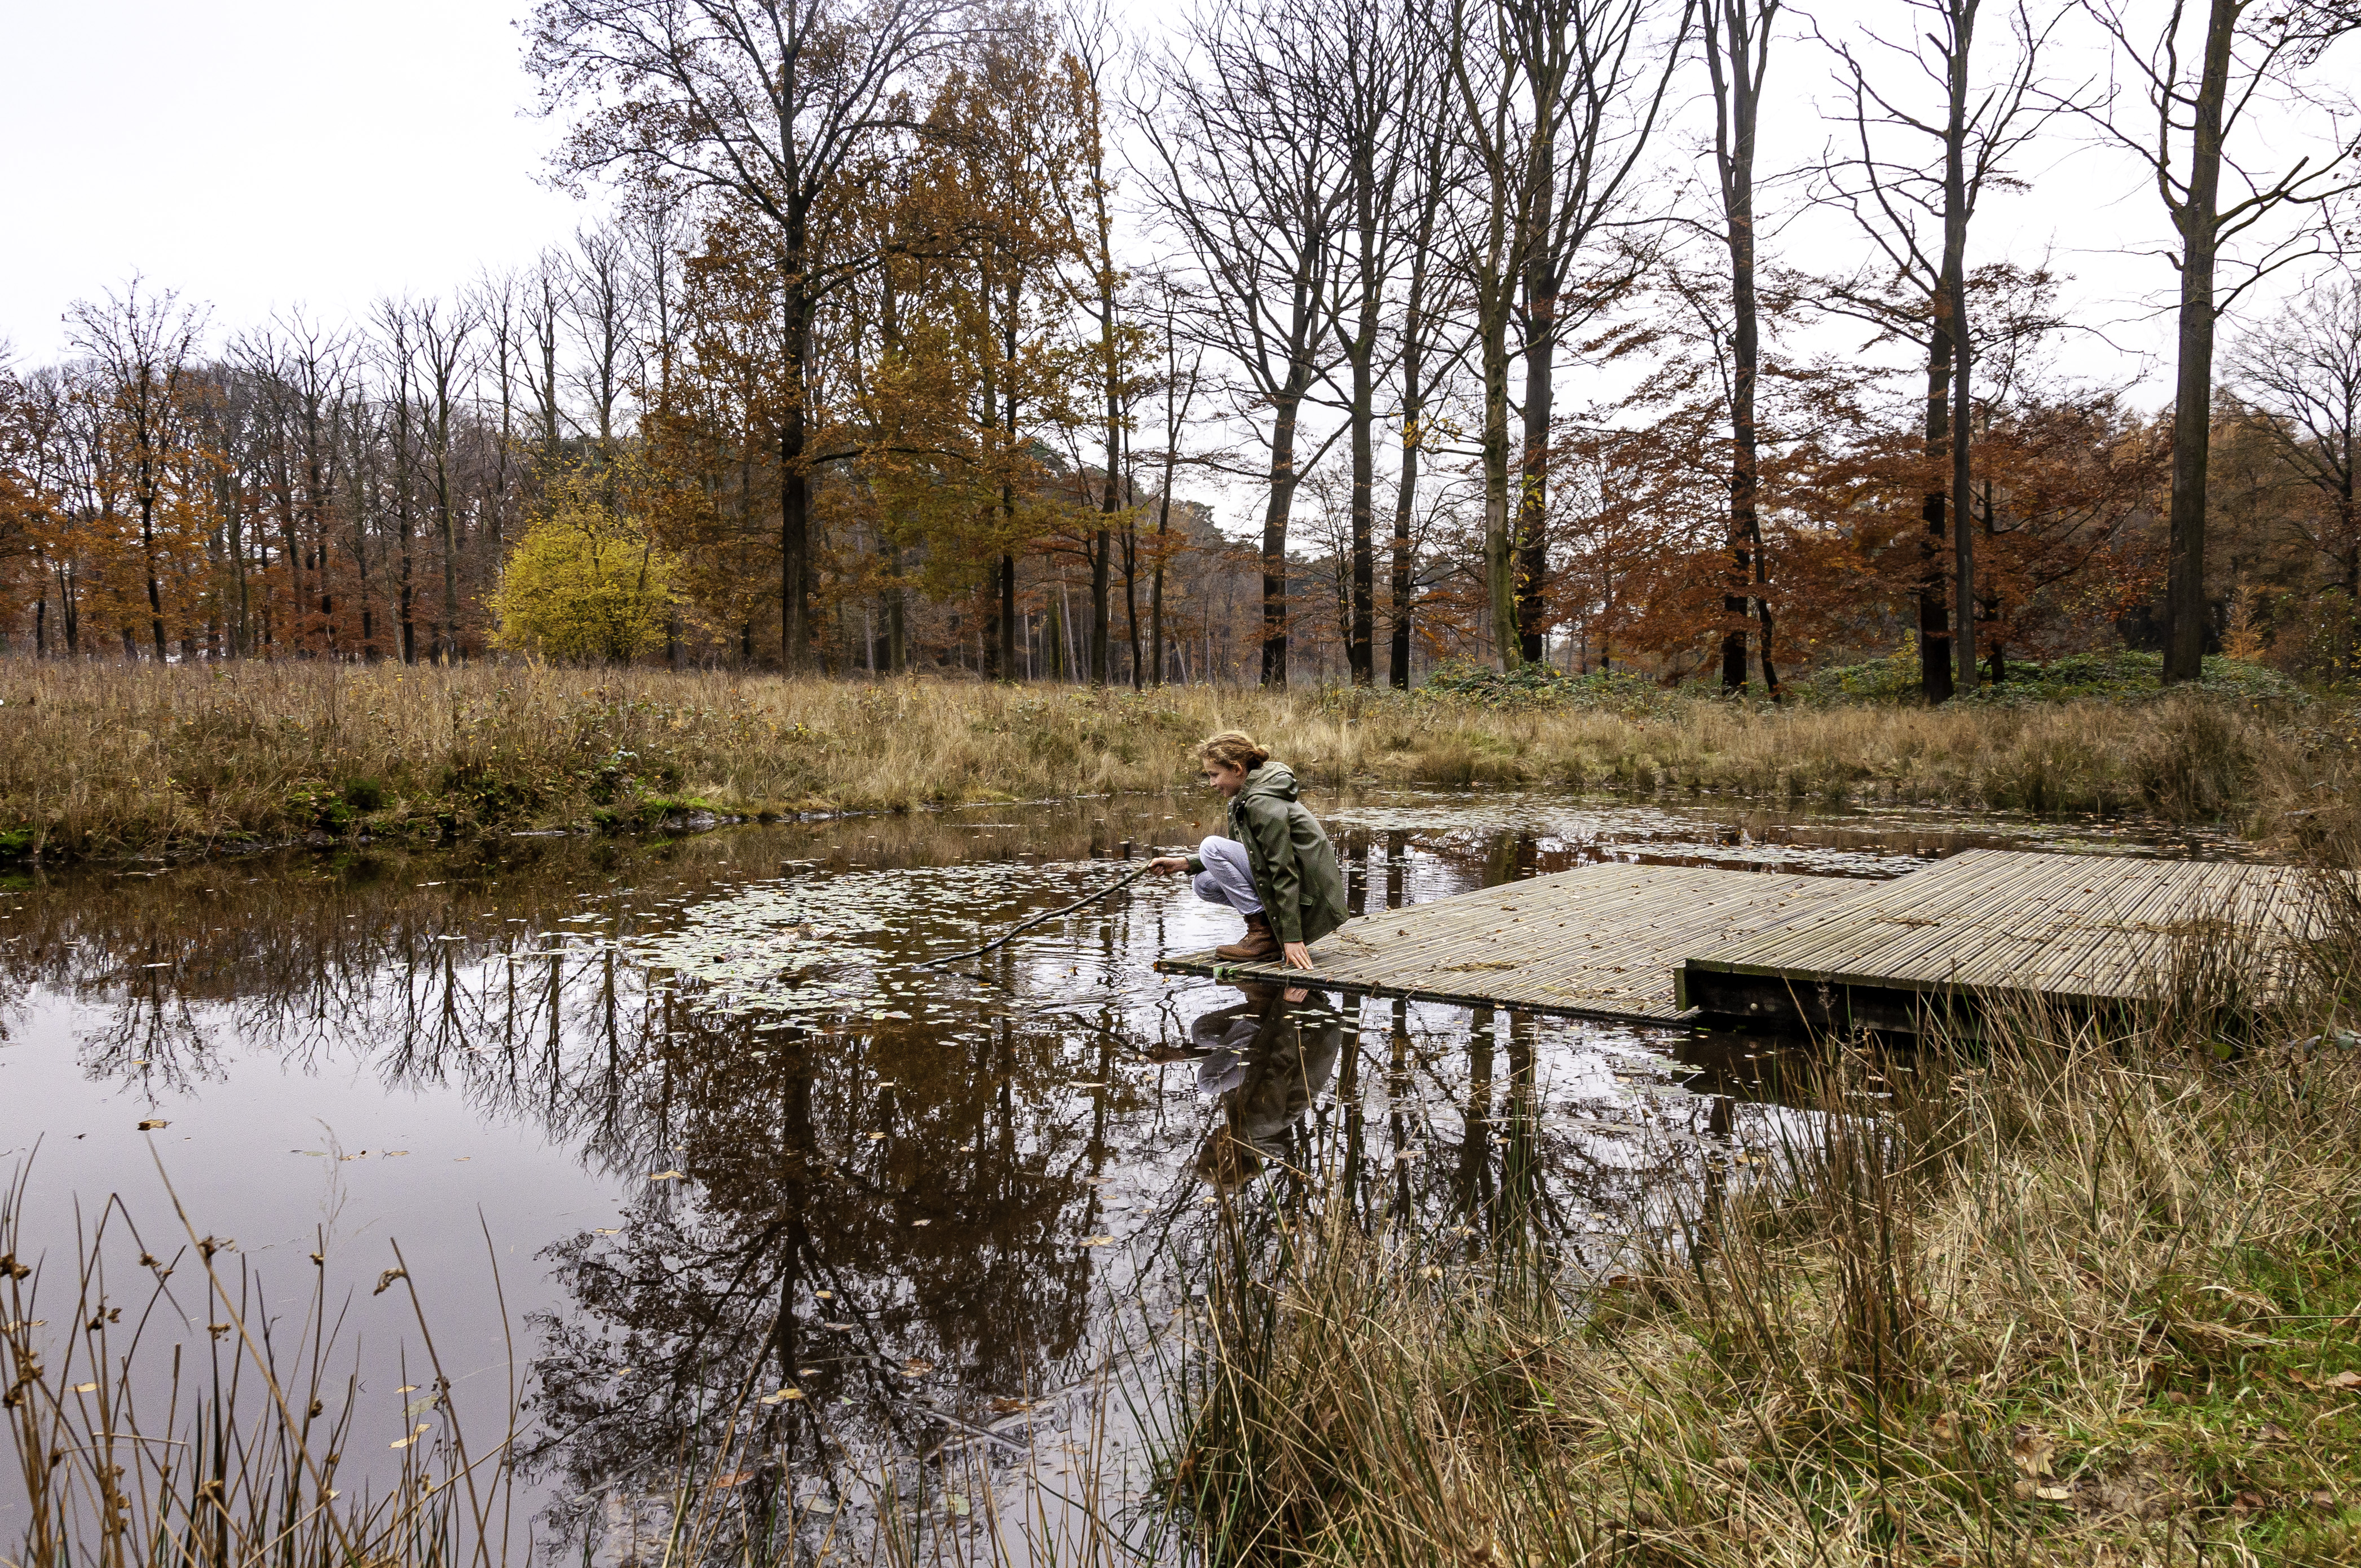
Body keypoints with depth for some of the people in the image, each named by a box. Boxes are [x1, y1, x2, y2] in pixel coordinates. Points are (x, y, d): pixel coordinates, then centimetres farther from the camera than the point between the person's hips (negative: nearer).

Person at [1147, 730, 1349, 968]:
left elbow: (1285, 873, -24)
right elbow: (1235, 854, 20)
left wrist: (1292, 938, -26)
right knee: (1205, 884, 9)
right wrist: (1184, 863, 9)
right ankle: (1271, 927, 6)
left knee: (1211, 847, -15)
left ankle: (1264, 935, -11)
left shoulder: (1263, 804, -20)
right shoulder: (1246, 797, 10)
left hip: (1308, 896, -10)